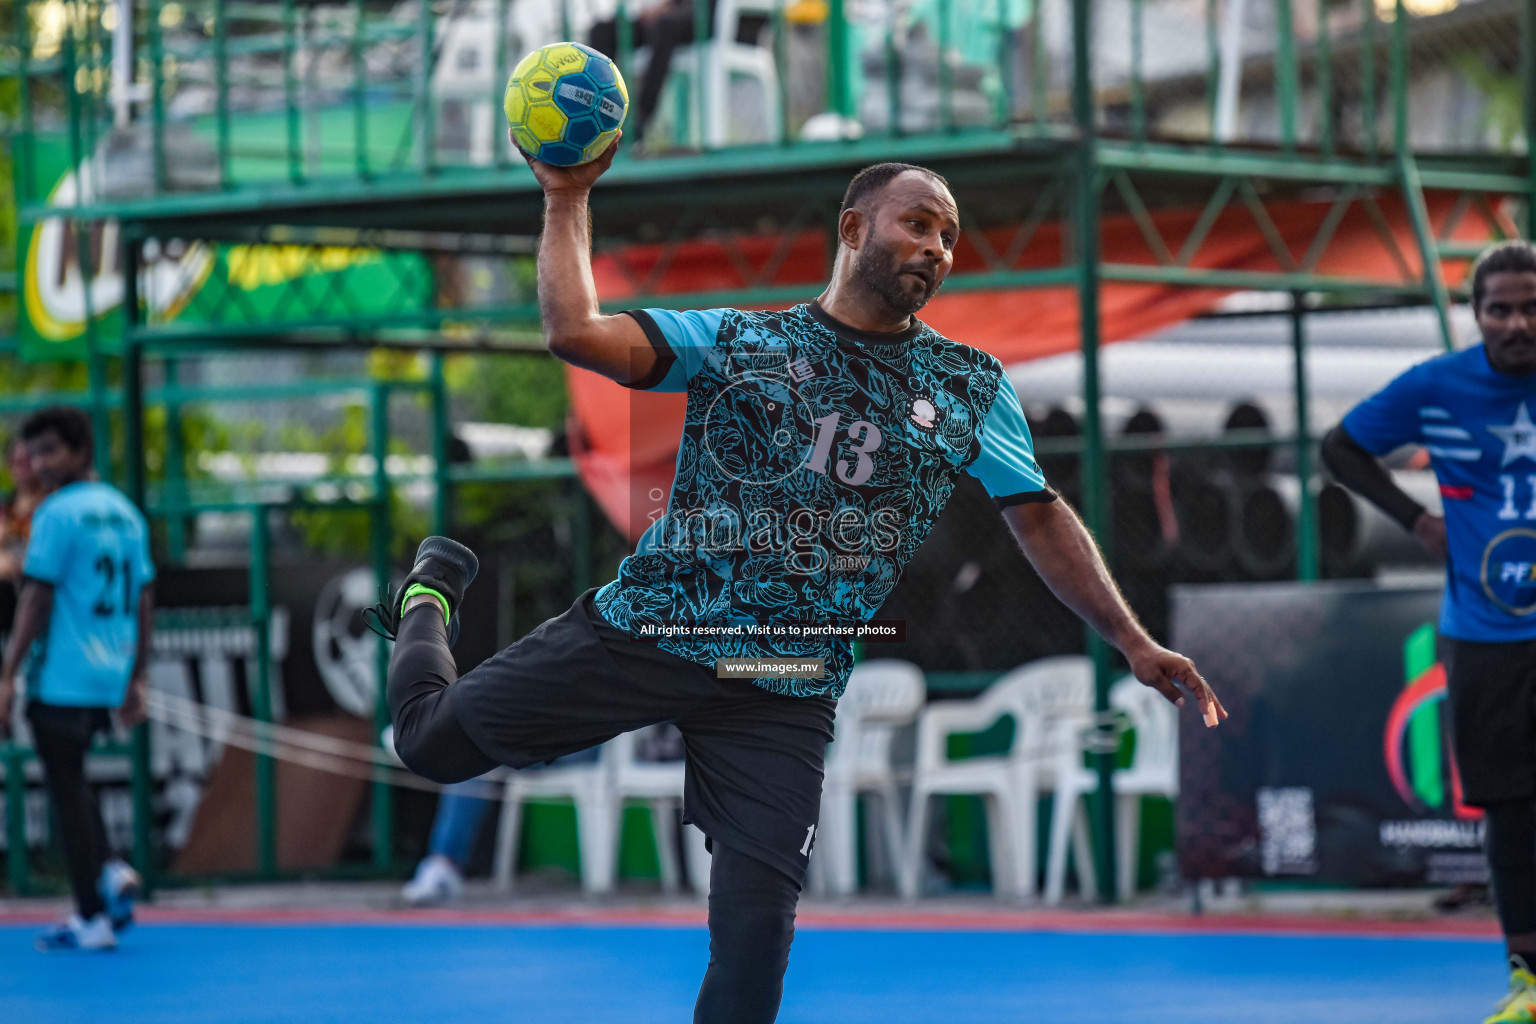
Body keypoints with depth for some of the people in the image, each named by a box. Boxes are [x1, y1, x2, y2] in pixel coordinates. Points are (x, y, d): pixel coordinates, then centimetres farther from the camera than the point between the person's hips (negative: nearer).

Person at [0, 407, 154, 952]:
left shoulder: (57, 514, -10)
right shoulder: (124, 512, 12)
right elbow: (143, 601, 15)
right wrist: (136, 679, 19)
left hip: (61, 677, -7)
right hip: (109, 676, 7)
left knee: (66, 789, -1)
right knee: (72, 782, 22)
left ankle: (92, 919, 0)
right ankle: (109, 872, 4)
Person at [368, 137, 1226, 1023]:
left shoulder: (973, 389, 10)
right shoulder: (737, 340, 3)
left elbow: (1041, 519, 10)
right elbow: (577, 333, -7)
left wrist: (1132, 640, 2)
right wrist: (568, 199, -11)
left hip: (788, 692, 1)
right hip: (649, 624, -1)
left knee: (758, 925, -9)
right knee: (433, 739, 1)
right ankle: (435, 591, 36)